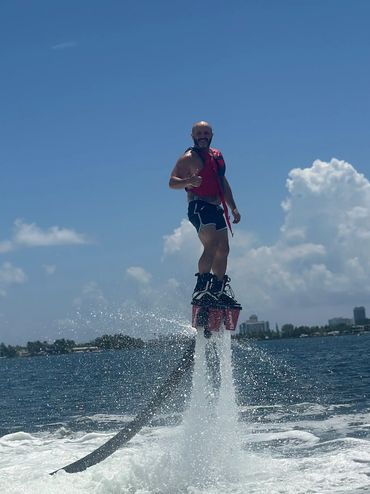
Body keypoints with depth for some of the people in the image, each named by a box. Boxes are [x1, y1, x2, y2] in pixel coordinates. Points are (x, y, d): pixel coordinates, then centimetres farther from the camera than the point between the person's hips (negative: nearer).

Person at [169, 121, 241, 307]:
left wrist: (233, 208, 23)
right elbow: (172, 182, -13)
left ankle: (219, 290, 16)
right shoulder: (189, 158, -5)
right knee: (211, 246, -23)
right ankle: (201, 287, -27)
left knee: (223, 250, 8)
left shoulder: (217, 155, 19)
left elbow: (223, 183, 28)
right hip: (199, 207, -8)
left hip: (216, 208, 8)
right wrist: (188, 181, -34)